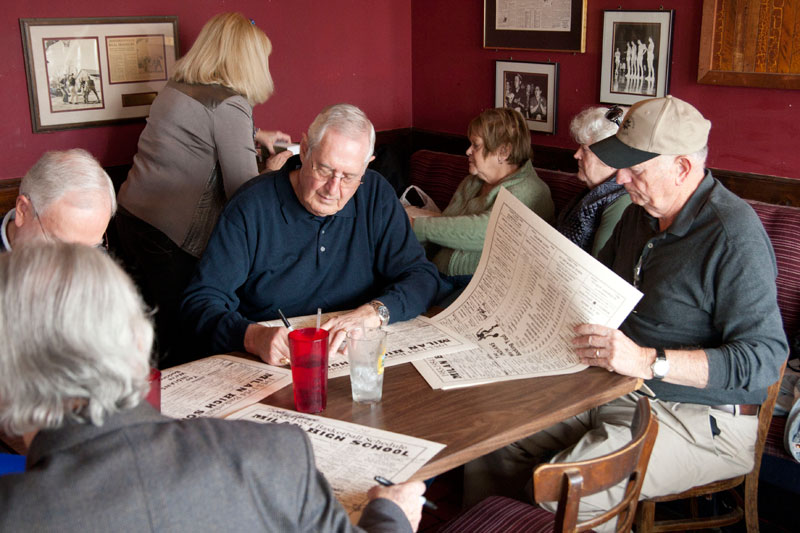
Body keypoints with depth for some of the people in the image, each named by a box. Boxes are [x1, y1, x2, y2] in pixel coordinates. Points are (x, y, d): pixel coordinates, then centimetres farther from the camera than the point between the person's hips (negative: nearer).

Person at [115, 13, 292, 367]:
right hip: (169, 235, -9)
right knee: (174, 347, 4)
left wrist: (257, 135, 45)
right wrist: (272, 171, 4)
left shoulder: (176, 88, 12)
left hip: (130, 217, 9)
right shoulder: (229, 105, -15)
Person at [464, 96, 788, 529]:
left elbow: (765, 358, -25)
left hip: (700, 420, -8)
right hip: (618, 391, 8)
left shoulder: (734, 237, -19)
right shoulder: (640, 214, 9)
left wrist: (649, 361, -33)